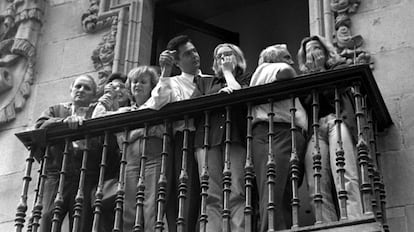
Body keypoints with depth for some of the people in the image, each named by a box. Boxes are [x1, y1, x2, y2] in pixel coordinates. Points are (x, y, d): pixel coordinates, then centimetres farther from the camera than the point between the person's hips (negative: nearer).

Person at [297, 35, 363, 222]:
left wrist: (320, 70, 11)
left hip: (336, 120, -2)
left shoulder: (339, 68, 25)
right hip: (314, 128, 2)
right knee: (317, 185, -20)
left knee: (344, 177, -25)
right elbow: (302, 104, 14)